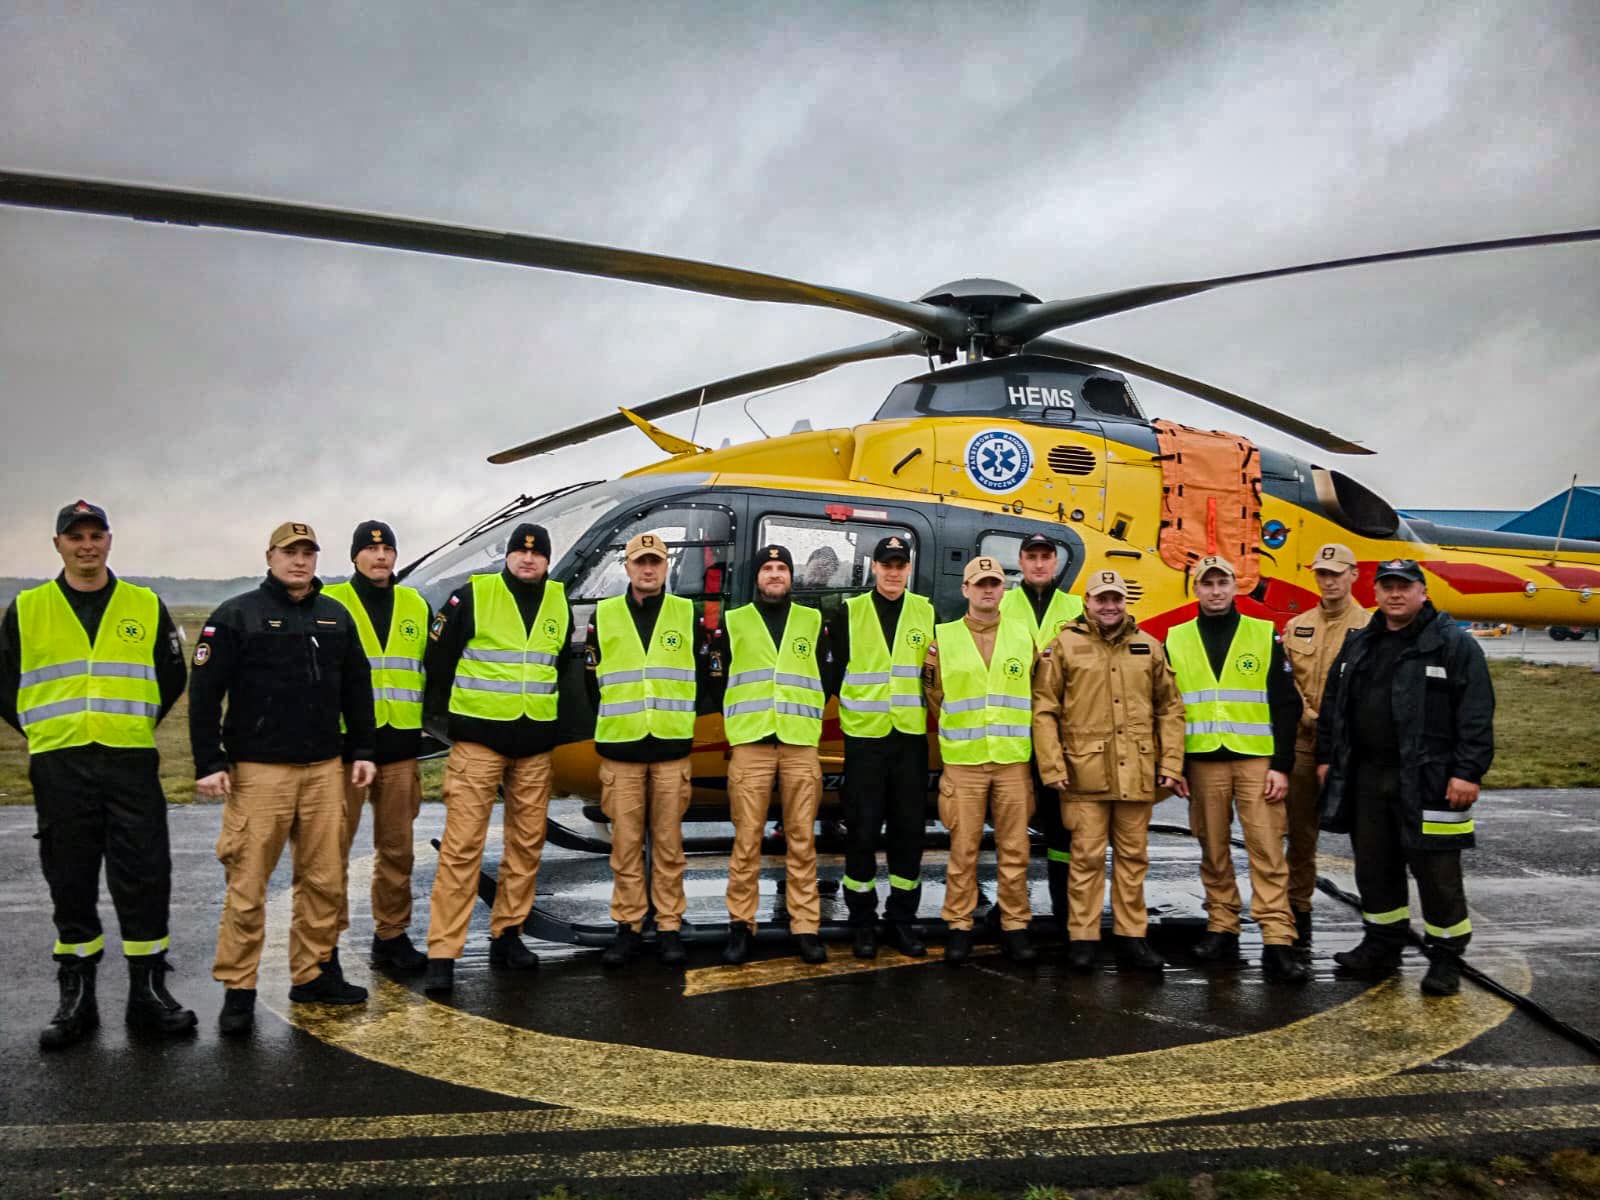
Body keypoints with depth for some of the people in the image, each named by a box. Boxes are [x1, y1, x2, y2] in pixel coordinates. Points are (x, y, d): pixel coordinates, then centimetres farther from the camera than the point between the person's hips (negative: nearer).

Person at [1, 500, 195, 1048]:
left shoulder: (146, 606, 6)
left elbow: (172, 677, 13)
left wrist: (136, 725, 10)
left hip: (132, 763, 0)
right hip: (58, 766, 0)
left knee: (144, 878, 0)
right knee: (70, 884, 7)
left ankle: (148, 992, 10)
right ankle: (75, 998, 17)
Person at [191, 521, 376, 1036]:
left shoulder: (336, 616, 12)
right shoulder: (236, 616, -2)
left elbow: (357, 690, 16)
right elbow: (204, 694, -5)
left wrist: (362, 752, 11)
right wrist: (209, 763, -10)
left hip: (325, 769, 5)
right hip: (258, 772, -4)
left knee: (325, 878, 7)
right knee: (248, 884, -3)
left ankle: (315, 973, 20)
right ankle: (237, 990, 7)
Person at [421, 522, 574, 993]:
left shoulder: (559, 603, 10)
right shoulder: (473, 596, -5)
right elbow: (439, 655, -2)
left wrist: (560, 723, 21)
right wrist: (440, 711, 0)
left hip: (535, 745, 5)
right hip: (478, 739, -5)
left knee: (527, 842, 9)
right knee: (462, 844, -7)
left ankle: (507, 934, 23)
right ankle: (442, 953, -4)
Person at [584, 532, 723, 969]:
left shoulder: (688, 615, 6)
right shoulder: (604, 615, 6)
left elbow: (705, 677, 11)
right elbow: (591, 679, 12)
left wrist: (677, 716, 8)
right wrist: (614, 720, 11)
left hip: (672, 749, 0)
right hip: (619, 749, 0)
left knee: (669, 843, 3)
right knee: (626, 844, 3)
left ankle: (670, 928, 11)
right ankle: (628, 928, 12)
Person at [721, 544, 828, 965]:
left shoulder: (813, 621, 13)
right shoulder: (734, 622, 10)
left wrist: (811, 713, 10)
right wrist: (733, 719, 6)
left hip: (801, 744, 1)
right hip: (750, 744, -1)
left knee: (802, 839, 2)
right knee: (746, 839, -2)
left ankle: (805, 926, 7)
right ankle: (741, 924, 7)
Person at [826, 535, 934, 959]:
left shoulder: (927, 613, 6)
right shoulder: (850, 612, 1)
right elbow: (834, 671, 3)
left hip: (911, 736, 2)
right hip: (864, 735, -1)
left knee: (909, 829, 6)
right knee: (862, 830, 2)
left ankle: (902, 918, 18)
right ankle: (862, 920, 14)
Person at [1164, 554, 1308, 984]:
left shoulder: (1265, 635, 4)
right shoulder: (1176, 640, 8)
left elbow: (1286, 705, 2)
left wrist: (1282, 765, -5)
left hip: (1257, 761, -1)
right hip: (1202, 763, 2)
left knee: (1267, 851, -6)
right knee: (1213, 851, 7)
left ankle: (1277, 944, -5)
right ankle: (1221, 931, 17)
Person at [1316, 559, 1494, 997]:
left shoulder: (1455, 644, -5)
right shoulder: (1358, 645, 13)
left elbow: (1476, 714, -11)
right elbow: (1333, 705, 18)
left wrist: (1468, 771, -16)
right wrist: (1326, 757, 14)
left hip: (1427, 780, -6)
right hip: (1366, 777, 6)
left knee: (1436, 870, 1)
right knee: (1374, 866, 13)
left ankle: (1446, 957, 15)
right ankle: (1382, 944, 27)